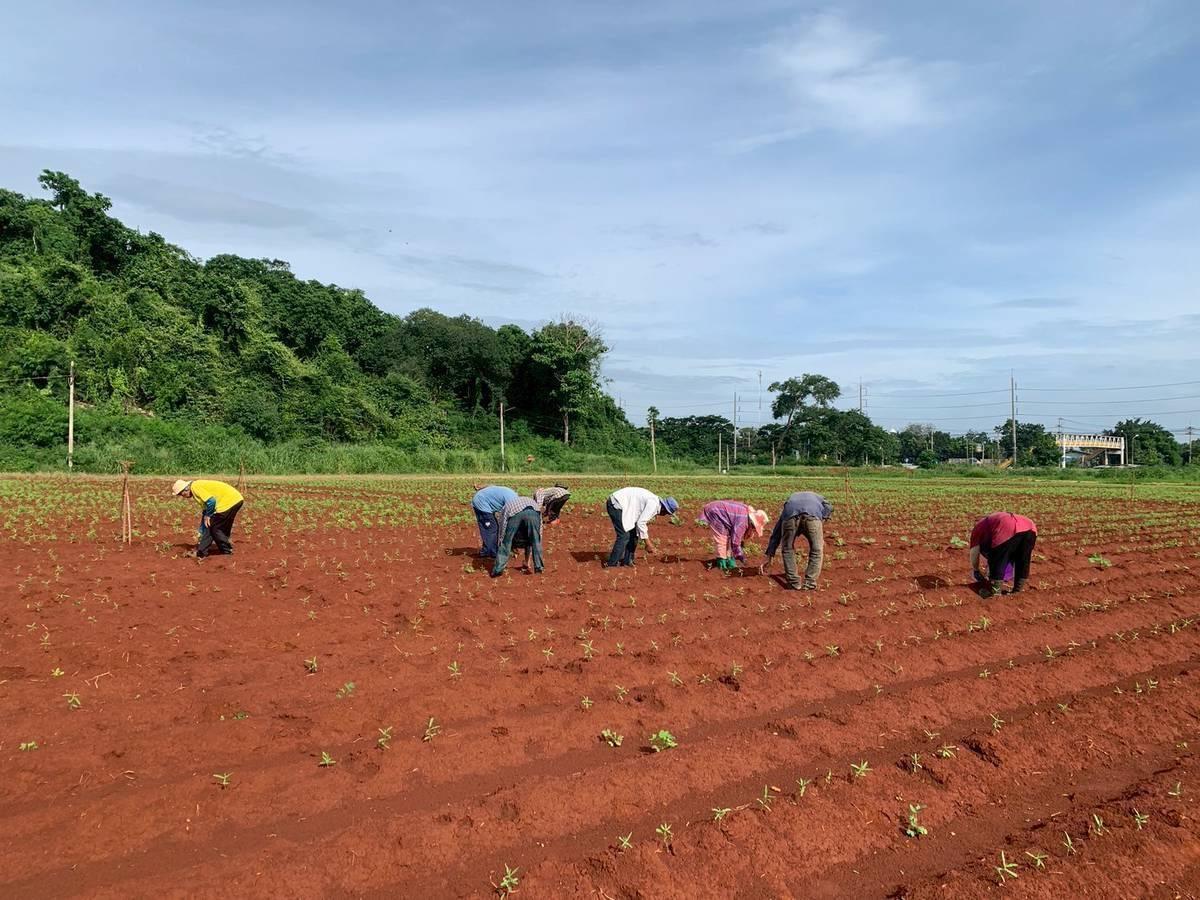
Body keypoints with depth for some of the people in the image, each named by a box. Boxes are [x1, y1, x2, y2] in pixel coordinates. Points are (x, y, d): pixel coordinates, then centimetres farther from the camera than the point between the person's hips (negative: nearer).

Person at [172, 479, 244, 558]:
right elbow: (205, 510, 27)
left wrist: (207, 515, -3)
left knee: (212, 526, 2)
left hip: (229, 501, -10)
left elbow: (211, 501, -20)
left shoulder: (194, 487, -7)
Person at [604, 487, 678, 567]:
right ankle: (611, 564, -10)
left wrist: (648, 541, 24)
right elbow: (641, 523, -20)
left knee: (633, 534, 12)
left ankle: (626, 561, 16)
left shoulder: (654, 503, 12)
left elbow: (642, 521, 22)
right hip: (616, 504, -11)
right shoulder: (653, 504, -18)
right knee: (624, 536, -14)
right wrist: (648, 543, -14)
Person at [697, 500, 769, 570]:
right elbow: (735, 539, -22)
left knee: (729, 536, 9)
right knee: (722, 539, -10)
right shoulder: (742, 520, -28)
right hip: (713, 512, -10)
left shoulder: (746, 512, 2)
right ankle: (722, 563, -3)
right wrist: (739, 555, -9)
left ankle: (729, 560, 14)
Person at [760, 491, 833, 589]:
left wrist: (769, 558, 43)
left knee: (788, 549, 21)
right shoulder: (816, 497, 44)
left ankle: (794, 583, 14)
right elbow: (829, 507, 17)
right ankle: (809, 583, 7)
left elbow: (776, 532, 41)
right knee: (816, 550, 16)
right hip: (813, 514, -1)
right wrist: (821, 529, 22)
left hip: (790, 513, 1)